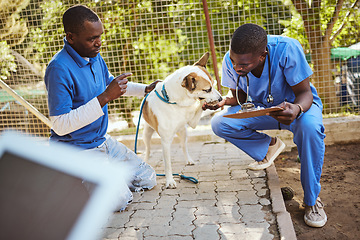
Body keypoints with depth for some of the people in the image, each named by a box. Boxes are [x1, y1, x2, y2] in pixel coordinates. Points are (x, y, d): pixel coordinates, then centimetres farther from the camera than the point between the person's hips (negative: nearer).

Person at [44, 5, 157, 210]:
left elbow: (109, 82, 23)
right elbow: (60, 125, -29)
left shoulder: (94, 56, 2)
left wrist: (146, 89, 12)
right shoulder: (59, 69, -25)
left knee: (148, 180, 11)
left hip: (102, 141, 8)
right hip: (76, 150, -8)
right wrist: (104, 98, -33)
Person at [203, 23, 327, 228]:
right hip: (260, 108, 4)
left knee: (310, 127, -38)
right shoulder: (230, 61, -20)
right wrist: (222, 102, -27)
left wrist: (297, 109, -49)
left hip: (295, 104, -3)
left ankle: (312, 199, -16)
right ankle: (269, 146, 6)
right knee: (220, 124, -21)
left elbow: (304, 92, -25)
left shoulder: (286, 49, -32)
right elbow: (240, 97, -4)